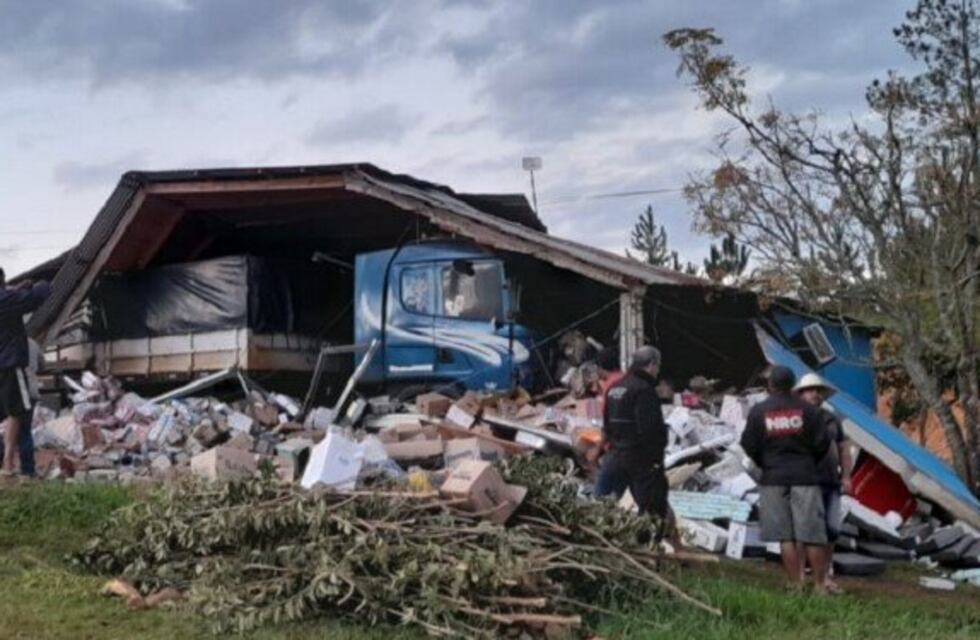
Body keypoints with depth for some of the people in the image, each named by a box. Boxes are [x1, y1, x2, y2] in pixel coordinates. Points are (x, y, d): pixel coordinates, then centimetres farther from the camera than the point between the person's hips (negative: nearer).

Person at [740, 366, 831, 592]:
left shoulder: (758, 411, -1)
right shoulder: (807, 410, -2)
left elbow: (749, 446, 0)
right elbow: (822, 442, -1)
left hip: (773, 479, 0)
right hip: (804, 477, 0)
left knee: (785, 537, 4)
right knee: (812, 535, 3)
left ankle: (796, 585, 3)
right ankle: (820, 585, 6)